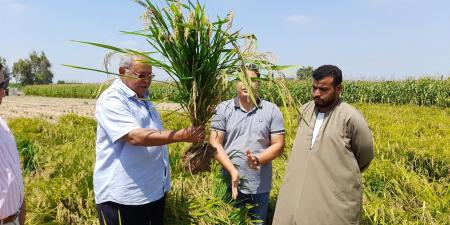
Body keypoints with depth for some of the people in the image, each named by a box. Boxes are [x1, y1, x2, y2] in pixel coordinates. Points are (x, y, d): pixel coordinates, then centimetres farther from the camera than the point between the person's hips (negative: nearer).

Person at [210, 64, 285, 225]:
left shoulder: (272, 110, -2)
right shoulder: (223, 109, -2)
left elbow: (278, 145, -3)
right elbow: (215, 144, -6)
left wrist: (258, 159, -20)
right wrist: (232, 171, -18)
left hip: (260, 186, 0)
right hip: (230, 183, 0)